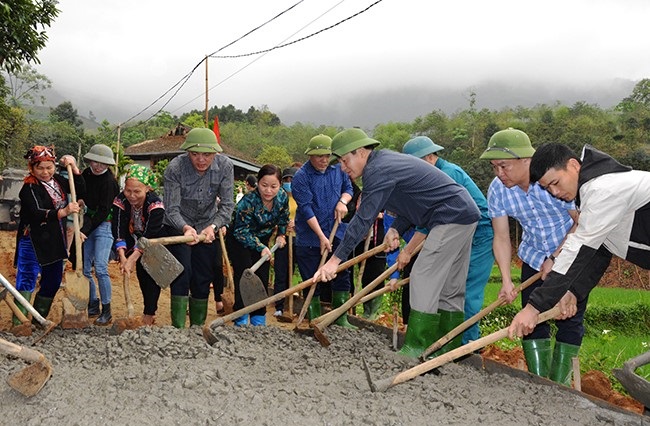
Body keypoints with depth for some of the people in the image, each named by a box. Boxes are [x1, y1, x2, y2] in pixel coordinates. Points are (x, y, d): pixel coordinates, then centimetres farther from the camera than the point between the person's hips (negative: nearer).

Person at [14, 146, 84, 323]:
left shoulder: (56, 180, 6)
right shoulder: (29, 188, -16)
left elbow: (80, 188, 11)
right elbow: (37, 214, -28)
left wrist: (73, 167, -3)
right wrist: (63, 212, -43)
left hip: (55, 242, 8)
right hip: (33, 242, -8)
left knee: (53, 282, 13)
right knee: (27, 281, -8)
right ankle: (18, 323, -5)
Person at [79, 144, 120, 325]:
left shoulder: (109, 181, -15)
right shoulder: (86, 174, 6)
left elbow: (104, 211, -17)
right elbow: (80, 196, 21)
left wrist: (85, 231, -18)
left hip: (104, 225, -7)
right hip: (89, 223, 7)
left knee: (100, 268, -13)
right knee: (84, 268, 8)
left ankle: (107, 311, -3)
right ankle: (93, 305, 22)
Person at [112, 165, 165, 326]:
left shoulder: (156, 204, -34)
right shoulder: (120, 201, -23)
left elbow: (149, 236, -38)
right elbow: (118, 231, -28)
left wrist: (132, 259, -46)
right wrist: (122, 257, -40)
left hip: (154, 242, -4)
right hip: (134, 239, 4)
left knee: (151, 275, -8)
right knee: (141, 274, 8)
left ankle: (149, 313, 1)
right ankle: (150, 310, 24)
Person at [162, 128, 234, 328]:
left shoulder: (225, 166, -20)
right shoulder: (175, 168, -26)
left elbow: (227, 204, -16)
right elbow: (171, 209, -24)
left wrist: (213, 226, -32)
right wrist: (185, 228, -43)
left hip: (208, 227, 3)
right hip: (178, 226, -2)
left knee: (203, 280, 6)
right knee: (182, 274, -13)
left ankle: (198, 328, 18)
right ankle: (178, 328, -6)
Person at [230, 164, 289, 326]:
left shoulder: (283, 197, -18)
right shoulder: (248, 201, -34)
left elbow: (284, 218, 5)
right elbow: (241, 231, -27)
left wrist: (281, 235, -5)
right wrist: (260, 247, -31)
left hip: (262, 240, 5)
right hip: (241, 241, -5)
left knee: (263, 279, 6)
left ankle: (259, 320, 17)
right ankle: (241, 321, -2)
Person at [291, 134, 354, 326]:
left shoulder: (338, 169, 4)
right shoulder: (301, 177, -12)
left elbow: (348, 188, 18)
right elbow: (306, 209, -17)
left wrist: (342, 201, -6)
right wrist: (321, 236, -20)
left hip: (336, 233, 4)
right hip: (310, 237, -4)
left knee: (342, 276, 3)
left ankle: (341, 319, 15)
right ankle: (315, 321, 18)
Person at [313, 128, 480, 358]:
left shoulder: (378, 171, -18)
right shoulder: (385, 160, 12)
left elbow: (363, 219, -22)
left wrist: (336, 259, -21)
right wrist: (396, 229, -2)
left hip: (452, 217, -10)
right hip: (465, 214, 10)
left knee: (424, 279, -10)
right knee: (450, 286, 12)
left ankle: (416, 349, -6)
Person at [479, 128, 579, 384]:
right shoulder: (497, 190, -15)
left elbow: (582, 224, -18)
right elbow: (502, 238, -12)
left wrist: (556, 259, -19)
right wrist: (506, 280, -23)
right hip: (534, 256, 4)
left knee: (570, 318, -2)